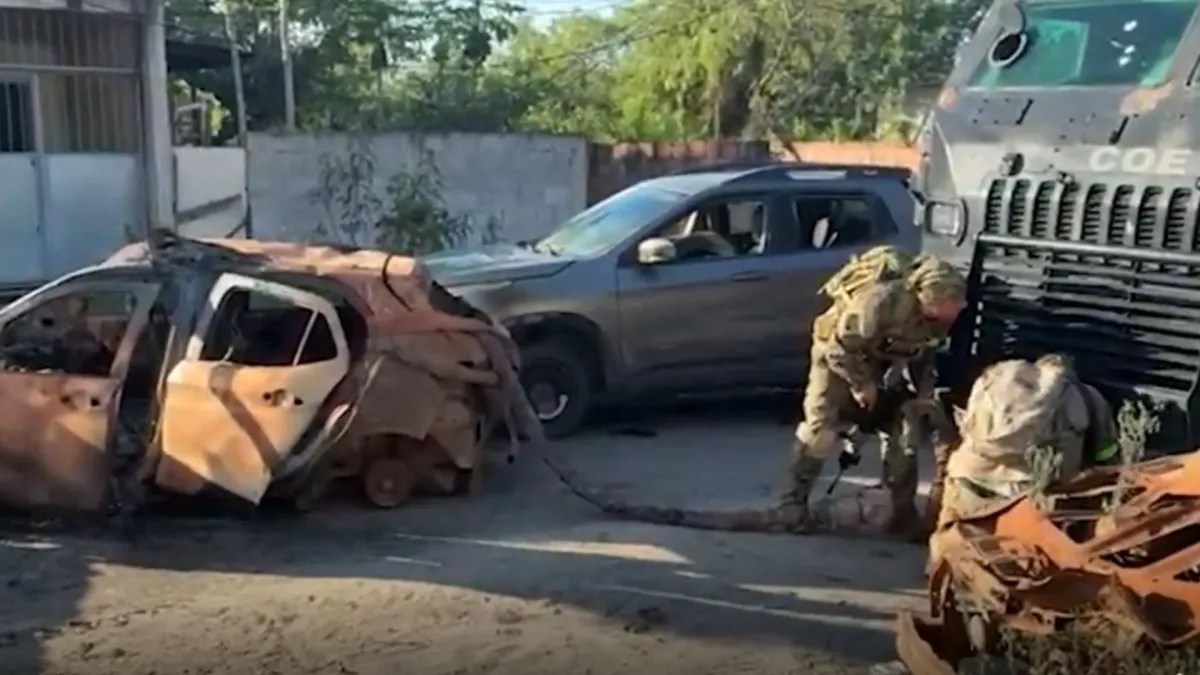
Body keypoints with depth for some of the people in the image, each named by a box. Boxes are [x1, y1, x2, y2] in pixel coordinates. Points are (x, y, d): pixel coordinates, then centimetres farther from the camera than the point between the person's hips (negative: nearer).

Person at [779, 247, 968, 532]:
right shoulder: (882, 301, -42)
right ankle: (794, 500, 5)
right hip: (838, 347, -6)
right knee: (821, 426, -8)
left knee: (902, 427, 0)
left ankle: (903, 509, 10)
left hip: (883, 354, 6)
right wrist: (862, 384, -21)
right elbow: (840, 347, -30)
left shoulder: (942, 310, -21)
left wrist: (925, 391, -7)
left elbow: (924, 349, 1)